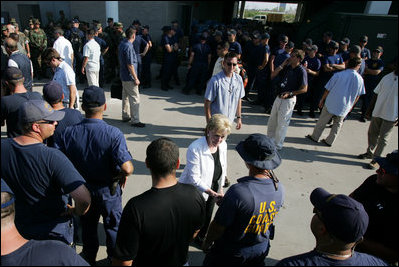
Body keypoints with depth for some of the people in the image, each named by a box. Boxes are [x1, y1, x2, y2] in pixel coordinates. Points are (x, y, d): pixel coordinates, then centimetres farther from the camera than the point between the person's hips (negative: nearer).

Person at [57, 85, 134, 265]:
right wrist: (122, 176, -12)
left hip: (82, 188, 3)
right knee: (113, 226, 22)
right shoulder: (113, 134, -28)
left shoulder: (68, 133, -17)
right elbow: (127, 168, -35)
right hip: (108, 190, -2)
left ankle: (89, 258, 49)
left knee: (87, 225, 27)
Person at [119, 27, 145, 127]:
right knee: (135, 99, -5)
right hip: (129, 77, -10)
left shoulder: (122, 43, 8)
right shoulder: (128, 47, -21)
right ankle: (135, 120, -1)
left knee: (125, 96, 19)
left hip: (123, 76, 10)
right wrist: (136, 78, -19)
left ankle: (125, 116, 31)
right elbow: (130, 65, -23)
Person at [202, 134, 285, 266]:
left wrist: (206, 243, -3)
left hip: (231, 254, -5)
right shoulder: (279, 188, -16)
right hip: (261, 250, 5)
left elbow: (218, 227, -25)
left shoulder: (237, 191, -37)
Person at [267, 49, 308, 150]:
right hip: (278, 97, 8)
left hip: (289, 100, -7)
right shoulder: (287, 67, 6)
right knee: (272, 121, 18)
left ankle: (278, 145, 16)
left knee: (282, 123, 2)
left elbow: (304, 89, -14)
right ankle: (270, 140, 36)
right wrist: (282, 65, -4)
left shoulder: (301, 71, -14)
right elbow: (272, 76, 4)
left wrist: (290, 93, -21)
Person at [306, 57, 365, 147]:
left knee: (322, 121, 12)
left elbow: (328, 90, -7)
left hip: (331, 103, -2)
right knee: (337, 124, 18)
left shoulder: (338, 75, -13)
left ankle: (314, 137, 24)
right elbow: (357, 96, 4)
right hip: (344, 107, 2)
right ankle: (329, 141, 23)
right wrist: (351, 106, 17)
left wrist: (322, 100, 6)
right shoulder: (360, 79, -4)